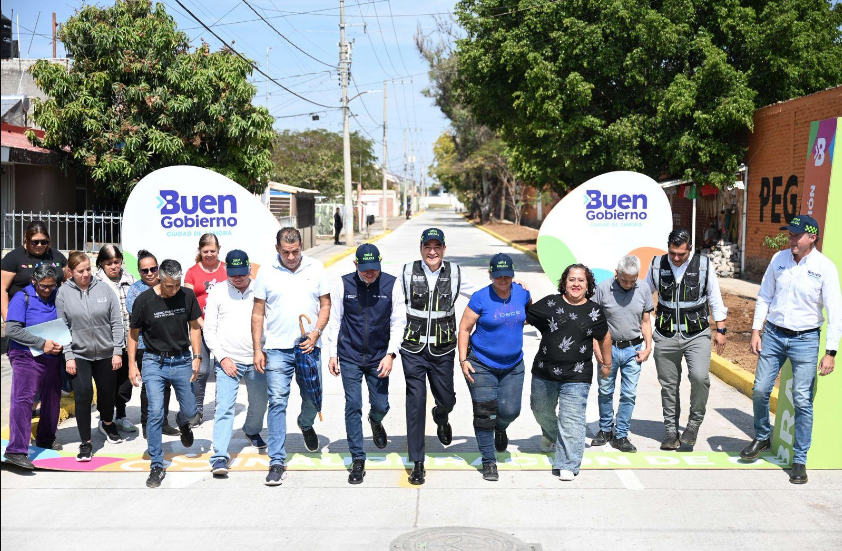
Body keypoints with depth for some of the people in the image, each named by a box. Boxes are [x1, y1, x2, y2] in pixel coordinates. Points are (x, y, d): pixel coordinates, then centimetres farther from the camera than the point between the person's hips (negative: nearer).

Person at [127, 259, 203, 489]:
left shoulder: (188, 295, -5)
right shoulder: (144, 300, -12)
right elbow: (133, 333, 0)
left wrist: (197, 357, 0)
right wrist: (132, 365, -2)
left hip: (182, 360, 2)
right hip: (154, 362, -2)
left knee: (190, 415, 8)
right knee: (155, 413, -11)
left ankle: (182, 422, 47)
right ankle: (157, 466, 1)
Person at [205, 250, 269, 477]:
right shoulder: (217, 292, 0)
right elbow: (209, 330, 1)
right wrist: (222, 358, -7)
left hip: (256, 360, 2)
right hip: (228, 360, -2)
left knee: (260, 403, 17)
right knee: (224, 408, -11)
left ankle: (252, 430, 48)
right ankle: (219, 456, -9)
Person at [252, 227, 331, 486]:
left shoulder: (315, 268, 3)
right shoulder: (266, 272, 1)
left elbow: (325, 304, 7)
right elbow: (258, 313, 4)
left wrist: (316, 332, -9)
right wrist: (257, 349, -1)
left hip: (309, 347, 1)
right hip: (277, 349, -1)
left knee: (313, 399, 10)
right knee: (277, 403, -4)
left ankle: (306, 425, 46)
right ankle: (277, 463, 0)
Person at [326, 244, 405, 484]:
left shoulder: (391, 284, -6)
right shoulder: (343, 284, -5)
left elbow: (398, 322, -1)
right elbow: (334, 320, 3)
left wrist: (390, 354, -10)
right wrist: (332, 354, 1)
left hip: (378, 358, 1)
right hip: (349, 357, -1)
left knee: (381, 406, 6)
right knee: (353, 406, -3)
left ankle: (375, 422, 45)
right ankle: (358, 460, 8)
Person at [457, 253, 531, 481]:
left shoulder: (521, 292, -1)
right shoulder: (480, 298, -13)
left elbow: (531, 310, 24)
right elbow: (464, 328, -7)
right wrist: (463, 360, -11)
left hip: (513, 365, 3)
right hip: (482, 365, -3)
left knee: (510, 410, -3)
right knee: (484, 413, -4)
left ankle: (500, 428, 34)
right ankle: (489, 462, 10)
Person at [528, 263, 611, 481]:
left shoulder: (594, 311, 1)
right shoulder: (550, 304, -2)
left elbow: (605, 337, 15)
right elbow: (524, 317, 5)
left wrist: (607, 364, 21)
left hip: (577, 377, -2)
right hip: (544, 372, 2)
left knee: (571, 420, -7)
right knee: (541, 411, 22)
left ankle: (568, 465, 2)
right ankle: (550, 433, 55)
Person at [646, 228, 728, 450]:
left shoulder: (703, 265, -2)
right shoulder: (657, 265, 2)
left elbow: (715, 300, 5)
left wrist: (721, 330, 3)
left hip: (697, 334, -2)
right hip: (666, 336, 2)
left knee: (700, 377, -20)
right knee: (669, 385, 7)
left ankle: (694, 422, 3)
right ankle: (671, 430, 21)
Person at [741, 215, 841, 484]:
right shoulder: (779, 259, 2)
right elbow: (764, 296, 10)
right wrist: (756, 330, 3)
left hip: (805, 339, -3)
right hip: (773, 334, 3)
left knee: (802, 401, -2)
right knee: (760, 390, 3)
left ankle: (799, 461, 10)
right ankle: (762, 438, 29)